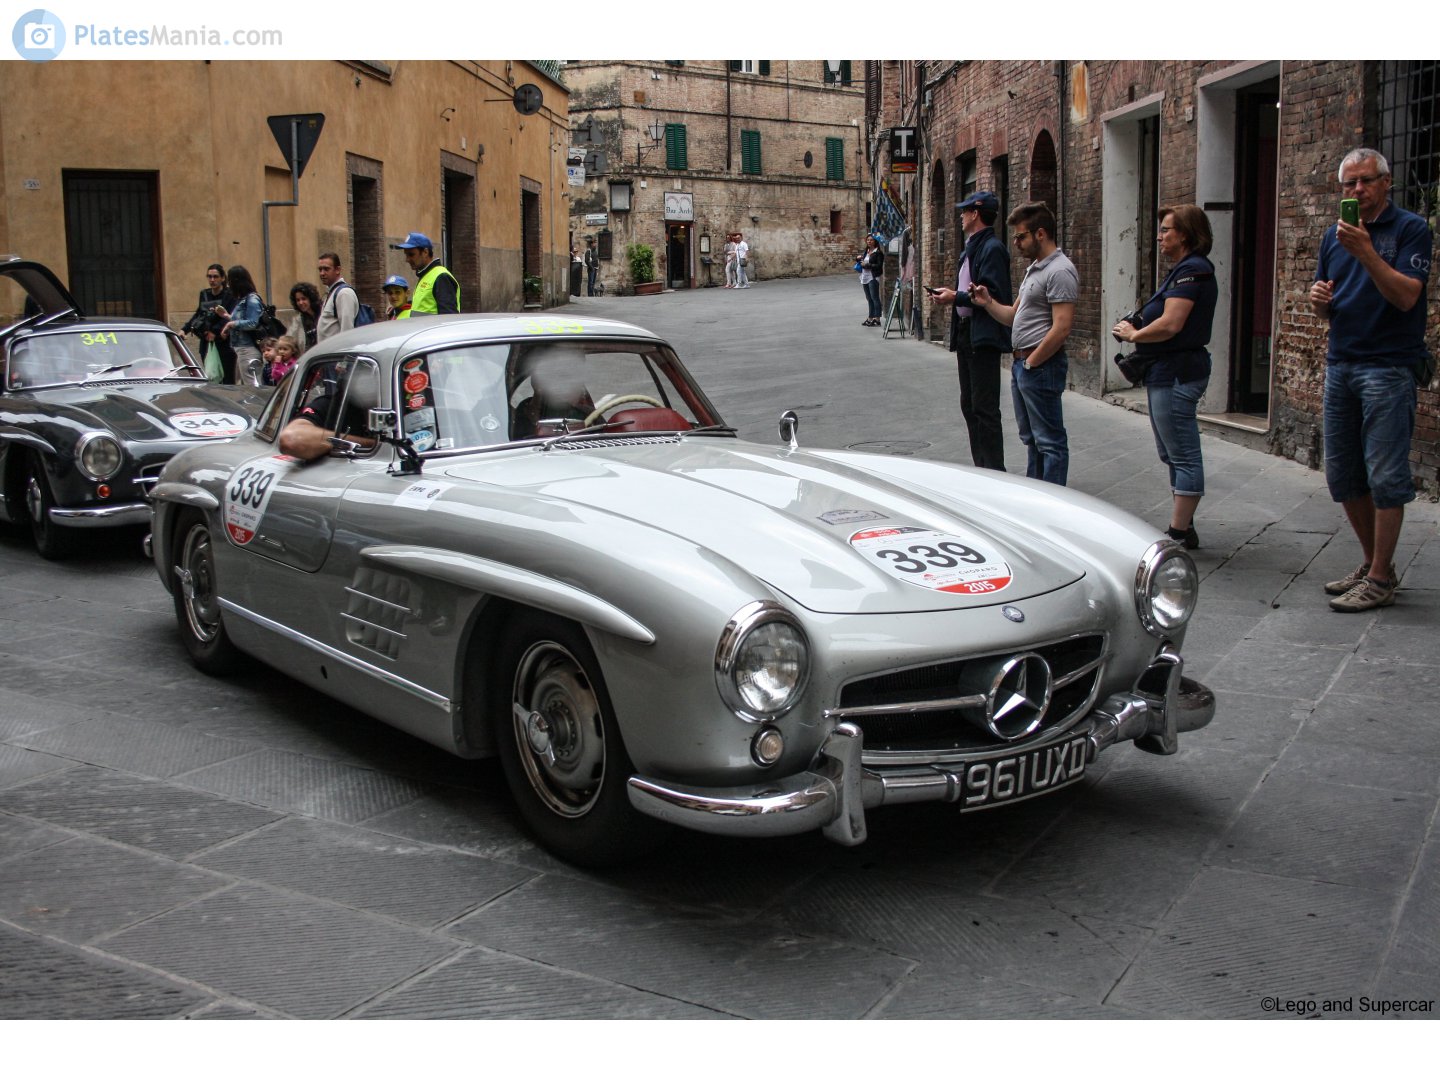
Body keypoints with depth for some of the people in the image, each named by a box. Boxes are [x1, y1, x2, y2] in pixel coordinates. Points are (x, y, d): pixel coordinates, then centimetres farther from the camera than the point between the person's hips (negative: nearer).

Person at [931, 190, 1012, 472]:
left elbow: (992, 295, -22)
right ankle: (981, 468, 22)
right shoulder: (971, 248, 16)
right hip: (965, 333, 11)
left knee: (984, 408, -8)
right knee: (969, 406, 14)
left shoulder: (992, 248, -14)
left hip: (984, 337, -11)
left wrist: (956, 297, -17)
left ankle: (994, 471, -3)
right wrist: (950, 293, 4)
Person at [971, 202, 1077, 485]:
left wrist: (1031, 363, -16)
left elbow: (1061, 329, -22)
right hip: (1021, 363, 11)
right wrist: (988, 303, 1)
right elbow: (1015, 316, 18)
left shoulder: (1059, 271, -16)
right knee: (1031, 437, 18)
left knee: (1049, 441, -4)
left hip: (1041, 366, -11)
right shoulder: (1034, 269, 17)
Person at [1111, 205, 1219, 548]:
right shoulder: (1183, 269, 18)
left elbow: (1170, 325, -23)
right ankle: (1184, 528, 23)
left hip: (1177, 374, -11)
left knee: (1182, 455, -6)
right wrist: (1136, 326, 1)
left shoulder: (1192, 270, -15)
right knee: (1173, 454, 16)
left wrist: (1134, 334, -8)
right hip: (1167, 372, 11)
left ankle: (1179, 533, -1)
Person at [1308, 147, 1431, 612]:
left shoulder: (1410, 229, -4)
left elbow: (1406, 297, -17)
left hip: (1389, 367, -7)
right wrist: (1319, 301, -2)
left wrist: (1367, 252, -26)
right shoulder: (1335, 235, 15)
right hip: (1340, 364, 7)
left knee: (1385, 477, -5)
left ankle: (1379, 580, 1)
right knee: (1343, 475, 10)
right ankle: (1373, 564, 23)